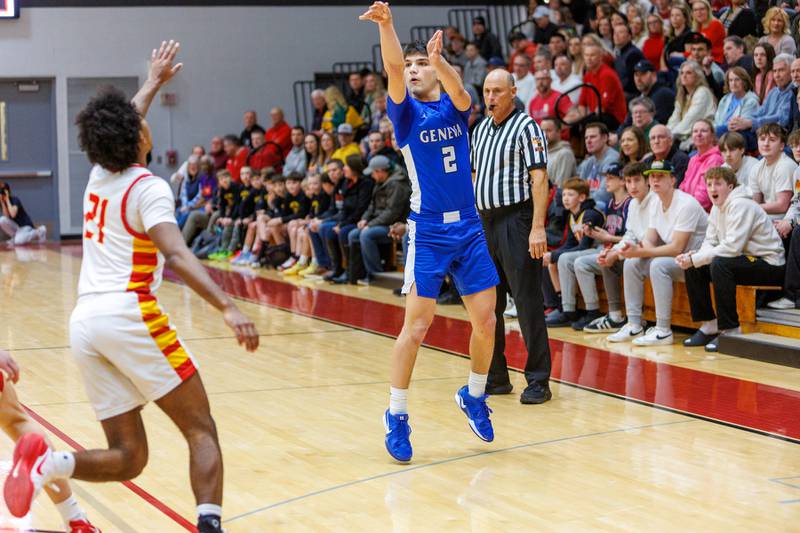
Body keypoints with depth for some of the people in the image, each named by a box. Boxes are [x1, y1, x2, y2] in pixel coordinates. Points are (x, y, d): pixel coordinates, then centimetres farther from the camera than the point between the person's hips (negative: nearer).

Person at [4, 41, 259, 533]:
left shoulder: (99, 175, 18)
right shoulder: (149, 188, -4)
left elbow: (121, 127, 41)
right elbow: (177, 255, -20)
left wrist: (154, 81, 54)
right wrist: (228, 307, -31)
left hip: (85, 321, 7)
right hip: (129, 313, -7)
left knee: (128, 457, 8)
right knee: (202, 431, -1)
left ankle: (50, 463, -17)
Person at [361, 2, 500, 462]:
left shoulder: (455, 107, 7)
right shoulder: (408, 113, 0)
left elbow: (459, 92, -18)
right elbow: (393, 68, -18)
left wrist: (438, 61, -38)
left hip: (470, 229, 3)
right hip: (429, 232, -3)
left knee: (486, 321, 4)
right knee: (417, 326, -6)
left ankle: (474, 395, 27)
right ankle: (397, 416, 6)